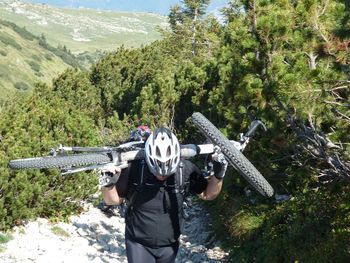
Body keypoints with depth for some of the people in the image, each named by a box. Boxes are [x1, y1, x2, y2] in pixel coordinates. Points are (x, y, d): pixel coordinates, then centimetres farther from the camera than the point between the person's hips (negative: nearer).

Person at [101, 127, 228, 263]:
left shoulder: (186, 170, -18)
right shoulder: (134, 169, -23)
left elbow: (207, 194, -1)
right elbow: (113, 200, -7)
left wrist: (218, 175, -19)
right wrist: (108, 183, -28)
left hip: (169, 246, 2)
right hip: (139, 244, -2)